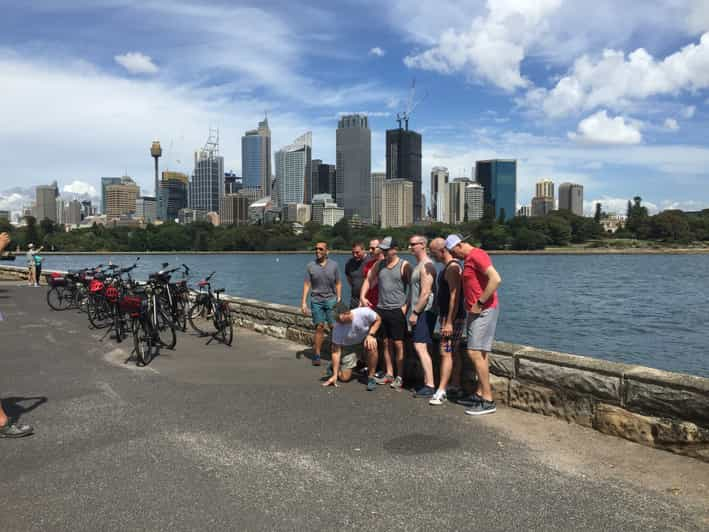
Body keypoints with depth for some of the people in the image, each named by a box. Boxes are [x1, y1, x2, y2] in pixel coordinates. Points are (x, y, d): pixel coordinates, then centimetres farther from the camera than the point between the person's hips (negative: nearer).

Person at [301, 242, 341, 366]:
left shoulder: (333, 265, 4)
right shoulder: (310, 266, 3)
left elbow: (338, 284, 7)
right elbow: (307, 284, 3)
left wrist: (339, 298, -1)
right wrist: (303, 302, -3)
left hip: (331, 300, 0)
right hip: (316, 300, 0)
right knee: (319, 327, -1)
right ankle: (316, 355, 7)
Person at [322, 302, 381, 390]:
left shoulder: (364, 312, -33)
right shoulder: (337, 328, -29)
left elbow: (378, 320, -12)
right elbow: (336, 351, -22)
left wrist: (371, 335, -28)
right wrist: (334, 375, -23)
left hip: (365, 338, 0)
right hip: (349, 346, 0)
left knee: (372, 346, -37)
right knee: (344, 377, -7)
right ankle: (333, 368, 29)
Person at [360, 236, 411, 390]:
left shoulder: (404, 265, -6)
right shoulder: (379, 265, 9)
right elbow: (368, 280, 17)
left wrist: (405, 306, -14)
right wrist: (362, 297, 5)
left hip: (397, 310, -5)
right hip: (381, 309, 5)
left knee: (398, 344, -3)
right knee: (386, 343, 10)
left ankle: (399, 377, 5)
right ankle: (389, 374, 19)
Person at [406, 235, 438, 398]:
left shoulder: (426, 265, -14)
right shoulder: (418, 265, 18)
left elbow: (425, 293, -21)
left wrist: (415, 312, -19)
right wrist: (412, 310, 18)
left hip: (424, 312, -10)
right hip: (419, 312, 10)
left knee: (420, 347, -14)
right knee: (421, 348, 12)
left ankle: (430, 386, -14)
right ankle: (427, 382, 18)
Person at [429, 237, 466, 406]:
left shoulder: (452, 267, -17)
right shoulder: (447, 267, 16)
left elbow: (454, 296, -23)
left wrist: (449, 322, -25)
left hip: (453, 317, -10)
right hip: (447, 316, 10)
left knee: (446, 352, -11)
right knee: (454, 352, 13)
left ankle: (441, 391, -10)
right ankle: (455, 387, 20)